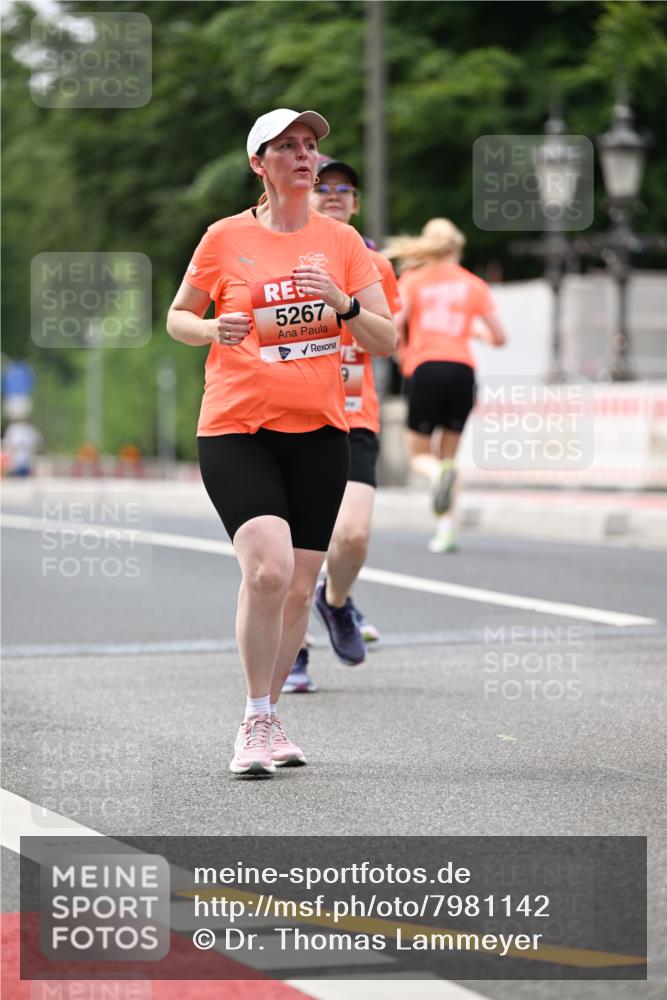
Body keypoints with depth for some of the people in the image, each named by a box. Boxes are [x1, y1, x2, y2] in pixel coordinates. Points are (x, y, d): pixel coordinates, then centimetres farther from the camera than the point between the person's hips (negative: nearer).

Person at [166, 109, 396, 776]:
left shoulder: (341, 241, 6)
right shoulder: (225, 238, 0)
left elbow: (386, 342, 5)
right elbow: (177, 318, 11)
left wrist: (345, 305, -14)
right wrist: (214, 330, -11)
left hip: (318, 431, 3)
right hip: (235, 428, -3)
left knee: (300, 586, 4)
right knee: (268, 568, -21)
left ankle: (268, 719, 23)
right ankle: (254, 723, -8)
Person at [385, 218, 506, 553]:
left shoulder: (412, 280, 8)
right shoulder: (474, 285, 12)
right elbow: (499, 338, 10)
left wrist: (403, 354, 11)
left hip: (425, 369, -2)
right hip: (462, 370, 2)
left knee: (420, 456, 8)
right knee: (448, 455, 13)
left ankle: (439, 474, -28)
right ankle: (446, 528, -1)